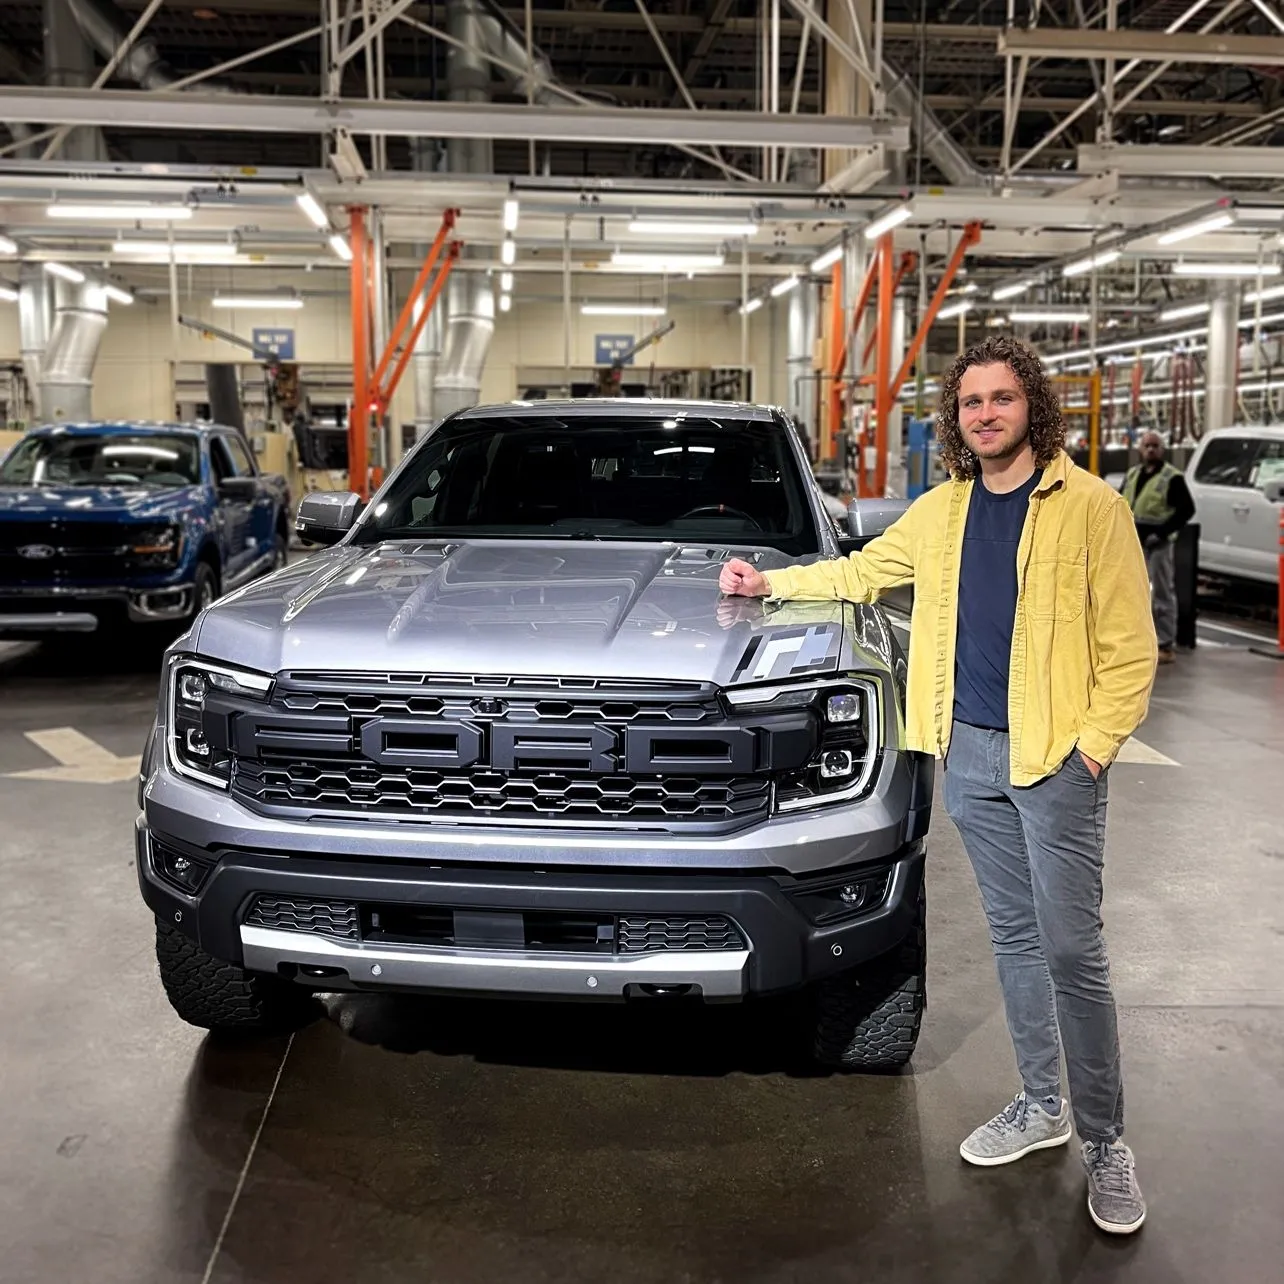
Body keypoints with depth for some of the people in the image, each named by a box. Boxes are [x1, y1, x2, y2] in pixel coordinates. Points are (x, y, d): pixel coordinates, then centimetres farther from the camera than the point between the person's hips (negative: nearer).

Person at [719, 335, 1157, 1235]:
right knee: (1013, 937, 15)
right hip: (969, 753, 5)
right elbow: (862, 572, 24)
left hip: (1056, 757, -5)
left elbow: (1129, 646, -8)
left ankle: (1105, 1142, 14)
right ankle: (1040, 1106, 30)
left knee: (1072, 951, -3)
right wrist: (771, 581, 22)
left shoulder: (1091, 507, -7)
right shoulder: (940, 512, 10)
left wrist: (1095, 743, -14)